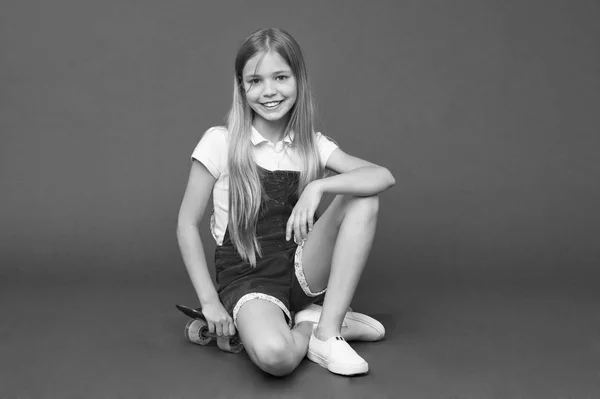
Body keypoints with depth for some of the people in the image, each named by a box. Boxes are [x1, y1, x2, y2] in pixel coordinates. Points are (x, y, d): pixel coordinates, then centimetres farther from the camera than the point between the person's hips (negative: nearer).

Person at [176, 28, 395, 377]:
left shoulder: (312, 144, -1)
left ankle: (327, 332, -16)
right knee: (274, 355, -36)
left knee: (363, 198, -20)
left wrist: (318, 186, -31)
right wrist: (210, 301, -10)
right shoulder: (221, 142, -8)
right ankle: (311, 324, 0)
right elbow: (188, 224, -4)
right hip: (247, 277, -4)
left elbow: (385, 176, -15)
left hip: (304, 270, 4)